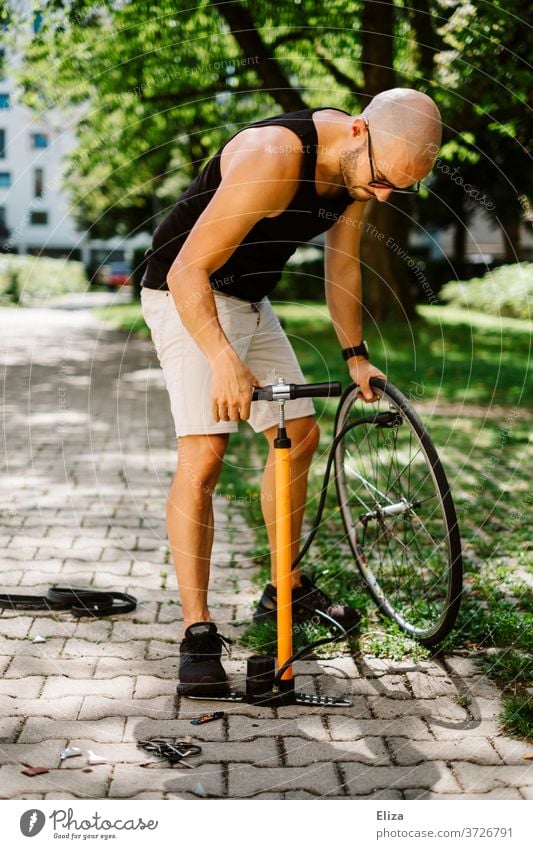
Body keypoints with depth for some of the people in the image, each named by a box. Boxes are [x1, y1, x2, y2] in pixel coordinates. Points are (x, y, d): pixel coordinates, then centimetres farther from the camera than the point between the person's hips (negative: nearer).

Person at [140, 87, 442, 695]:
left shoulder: (362, 166, -6)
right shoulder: (274, 159, -33)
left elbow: (341, 262, 10)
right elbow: (188, 271, -34)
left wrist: (355, 355, 11)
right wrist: (225, 360, -45)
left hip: (249, 302, 9)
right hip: (187, 296, -8)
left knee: (300, 436, 10)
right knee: (204, 451, -20)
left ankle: (287, 591, 25)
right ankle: (196, 631, -15)